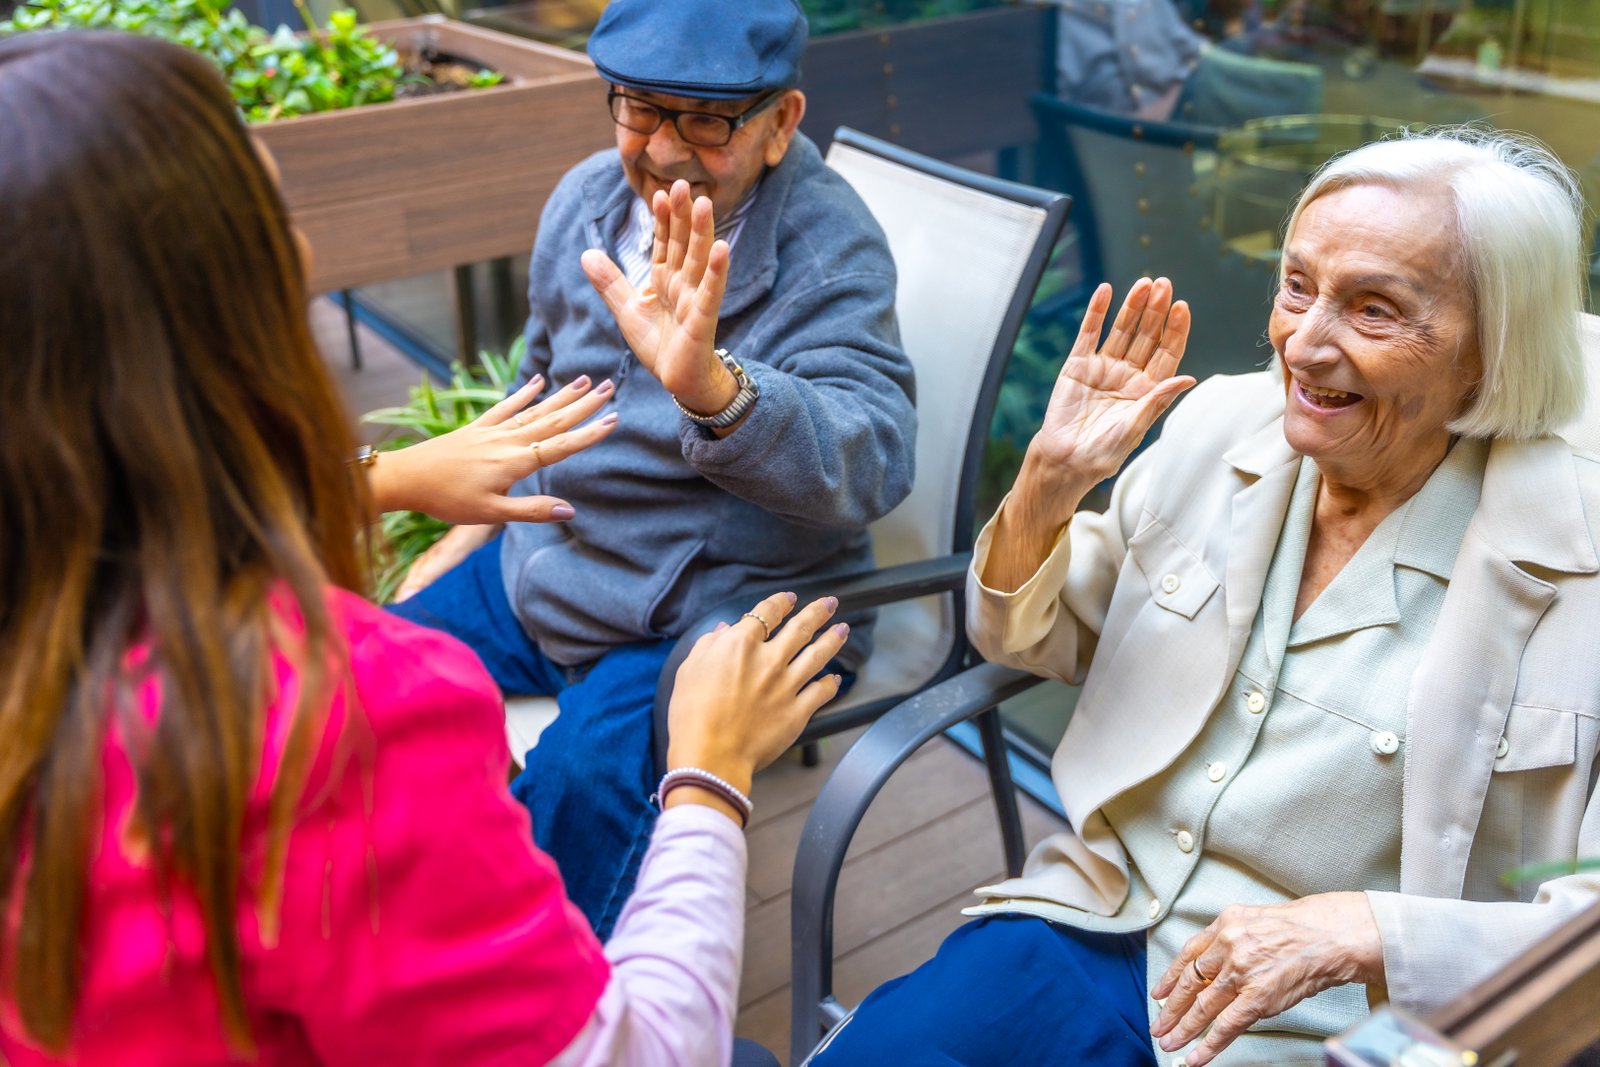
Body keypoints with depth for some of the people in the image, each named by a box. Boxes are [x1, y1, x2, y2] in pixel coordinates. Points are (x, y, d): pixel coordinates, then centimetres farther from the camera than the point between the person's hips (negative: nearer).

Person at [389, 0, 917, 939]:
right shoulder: (587, 199, 1)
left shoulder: (831, 250, -19)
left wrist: (708, 383, -52)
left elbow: (870, 465, -35)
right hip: (542, 565, 7)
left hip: (726, 609, -7)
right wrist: (467, 535, 17)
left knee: (585, 776, -30)